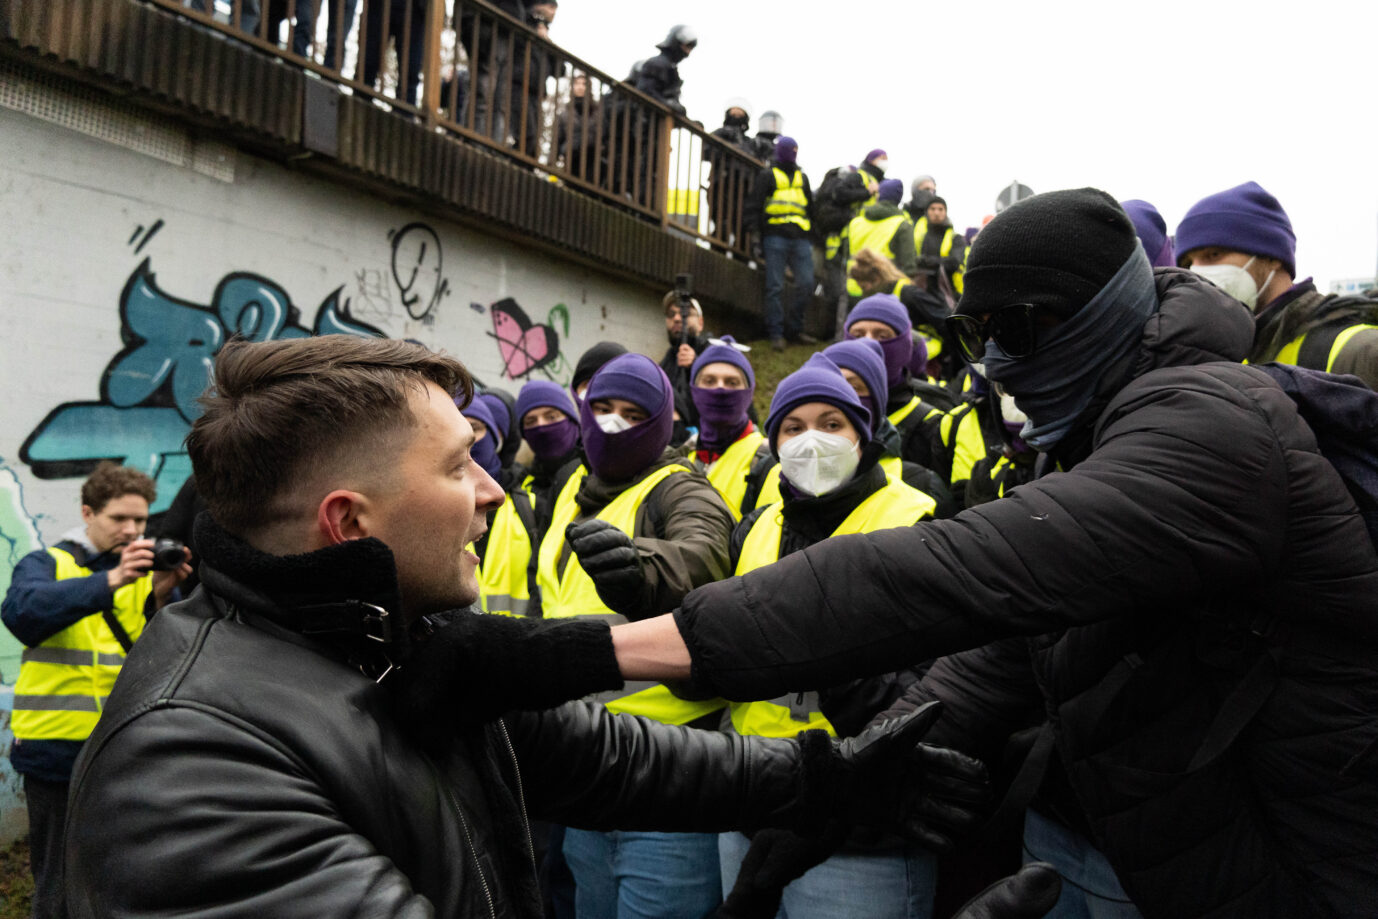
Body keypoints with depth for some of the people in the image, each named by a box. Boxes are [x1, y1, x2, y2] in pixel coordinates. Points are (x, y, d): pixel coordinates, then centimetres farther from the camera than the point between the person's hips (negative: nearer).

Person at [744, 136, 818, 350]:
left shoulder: (802, 177, 22)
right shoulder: (768, 176, 6)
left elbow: (810, 209, 29)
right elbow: (752, 207, 2)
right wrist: (755, 236, -7)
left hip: (800, 239, 5)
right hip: (775, 237, -5)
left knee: (806, 284, -1)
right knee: (775, 287, -6)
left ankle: (794, 328, 12)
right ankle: (776, 334, 0)